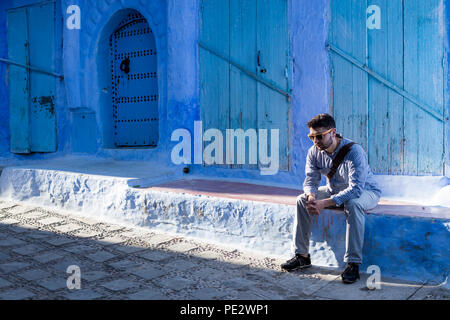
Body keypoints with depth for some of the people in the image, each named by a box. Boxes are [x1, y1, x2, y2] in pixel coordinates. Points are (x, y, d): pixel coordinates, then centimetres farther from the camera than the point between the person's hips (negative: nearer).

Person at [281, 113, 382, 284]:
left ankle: (353, 264, -32)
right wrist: (311, 197, -33)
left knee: (353, 204, -39)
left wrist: (325, 203, -45)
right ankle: (302, 255, -6)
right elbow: (311, 180, -7)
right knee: (302, 200, -13)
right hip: (334, 190, 6)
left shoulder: (354, 151, -32)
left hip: (365, 192, -6)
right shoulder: (314, 152, -12)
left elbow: (356, 189, -38)